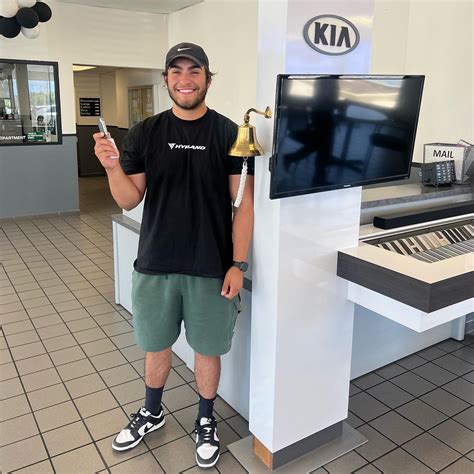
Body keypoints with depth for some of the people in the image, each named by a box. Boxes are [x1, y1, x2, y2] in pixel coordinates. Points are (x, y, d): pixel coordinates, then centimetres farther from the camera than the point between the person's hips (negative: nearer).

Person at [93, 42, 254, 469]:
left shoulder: (229, 134, -6)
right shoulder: (145, 134, 1)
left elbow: (243, 203, -6)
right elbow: (129, 200, 2)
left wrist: (238, 264, -11)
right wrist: (113, 167, -18)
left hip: (211, 268, -2)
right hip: (155, 265, 3)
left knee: (207, 348, 13)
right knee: (156, 344, 19)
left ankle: (206, 422, 37)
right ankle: (151, 412, 44)